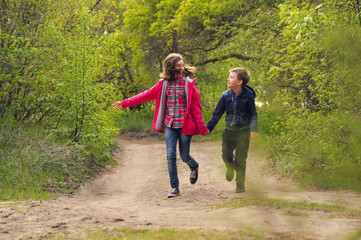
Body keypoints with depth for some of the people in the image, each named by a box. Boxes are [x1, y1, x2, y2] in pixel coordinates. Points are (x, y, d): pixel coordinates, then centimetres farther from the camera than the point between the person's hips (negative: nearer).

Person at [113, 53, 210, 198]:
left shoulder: (188, 84, -1)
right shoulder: (163, 84, 7)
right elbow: (146, 95, 11)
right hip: (169, 125, 2)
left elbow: (196, 107, -1)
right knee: (171, 155, -7)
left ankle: (194, 167, 40)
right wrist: (124, 103, 10)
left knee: (184, 156, 4)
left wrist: (202, 128, -6)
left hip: (185, 125, -2)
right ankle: (175, 188, 1)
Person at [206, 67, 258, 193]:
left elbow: (253, 114, 0)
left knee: (240, 159, -3)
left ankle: (240, 184, 11)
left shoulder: (248, 95, -11)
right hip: (229, 131, 3)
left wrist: (254, 129, -11)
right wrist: (208, 128, 2)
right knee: (226, 155, 2)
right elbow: (217, 113, 3)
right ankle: (230, 168, 38)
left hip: (243, 132, -3)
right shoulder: (226, 95, -5)